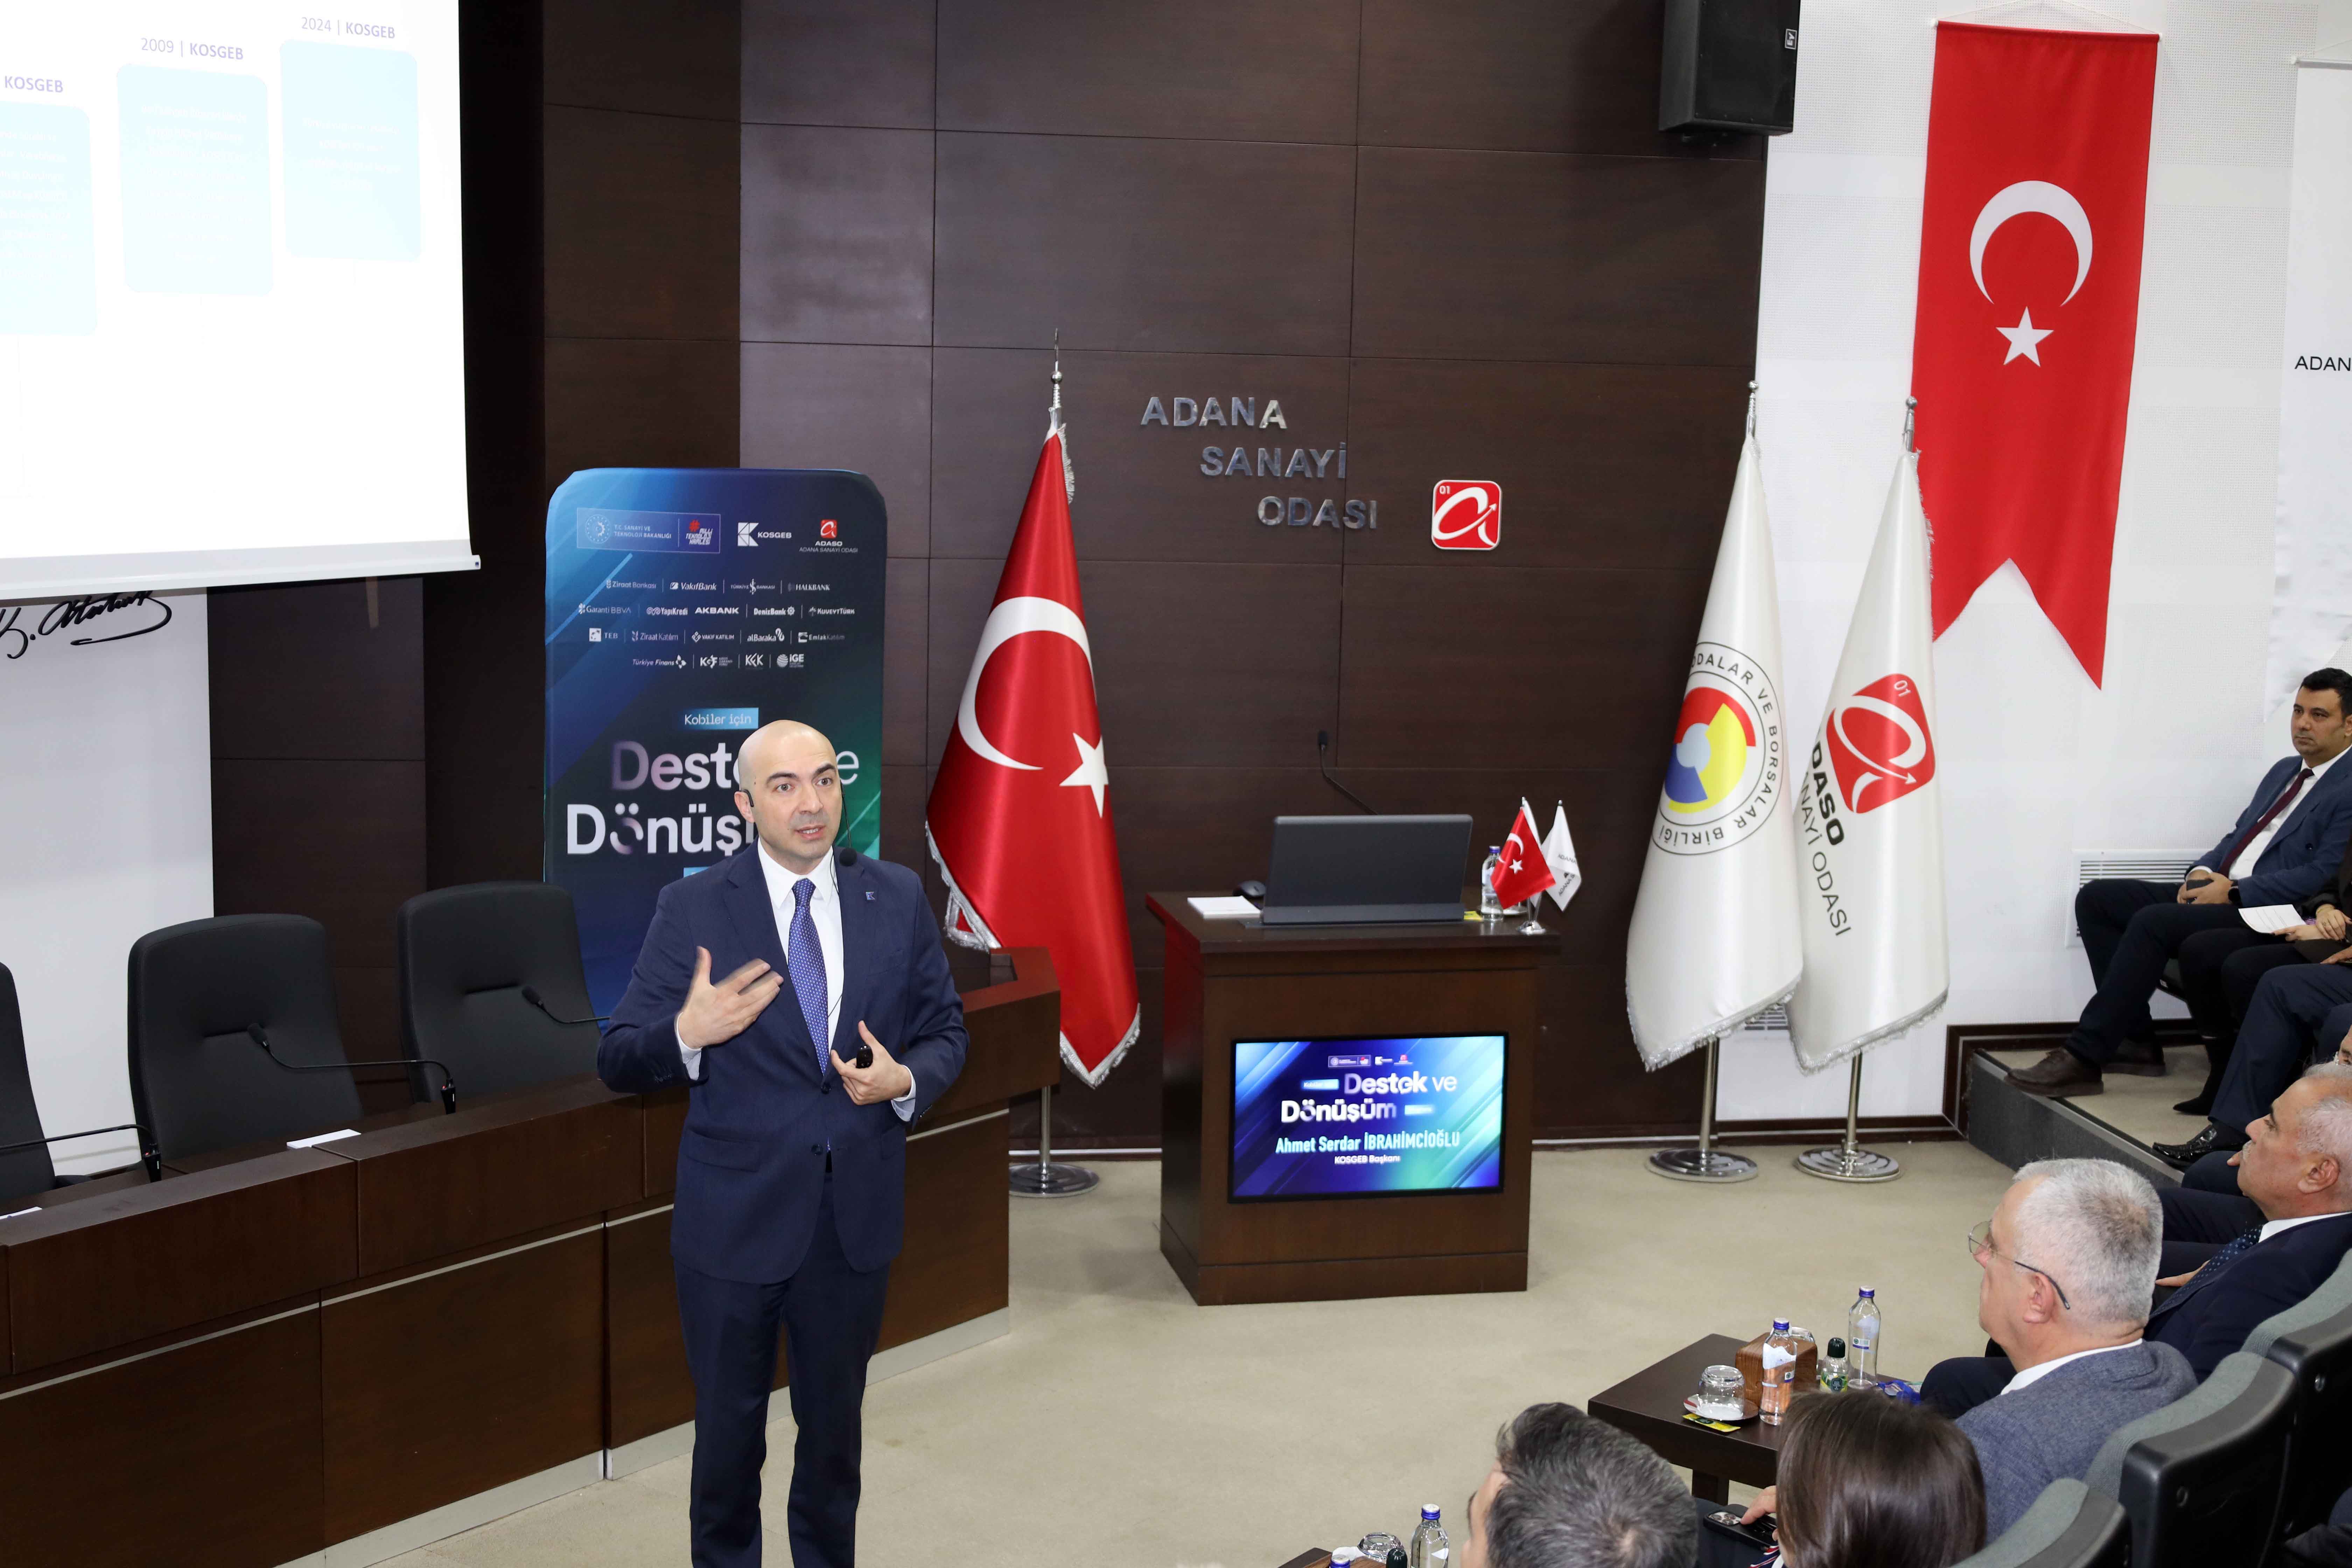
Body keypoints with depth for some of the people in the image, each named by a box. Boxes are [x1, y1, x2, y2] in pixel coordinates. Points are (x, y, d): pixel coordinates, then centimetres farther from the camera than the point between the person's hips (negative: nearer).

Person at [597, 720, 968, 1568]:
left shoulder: (898, 898, -1)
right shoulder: (693, 909, -9)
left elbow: (944, 1030, 6)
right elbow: (620, 1061, -10)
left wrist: (906, 1080, -15)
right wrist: (688, 1033, -31)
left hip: (857, 1215, 3)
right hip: (736, 1215, -2)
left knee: (835, 1426, 20)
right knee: (729, 1433, 14)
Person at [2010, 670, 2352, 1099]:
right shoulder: (2284, 771, 21)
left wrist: (2234, 892, -18)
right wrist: (2203, 872, 2)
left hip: (2265, 915, -10)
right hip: (2217, 888, 10)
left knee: (2154, 922, -31)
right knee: (2096, 899, -3)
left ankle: (2084, 1059, -27)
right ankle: (2134, 1038, -4)